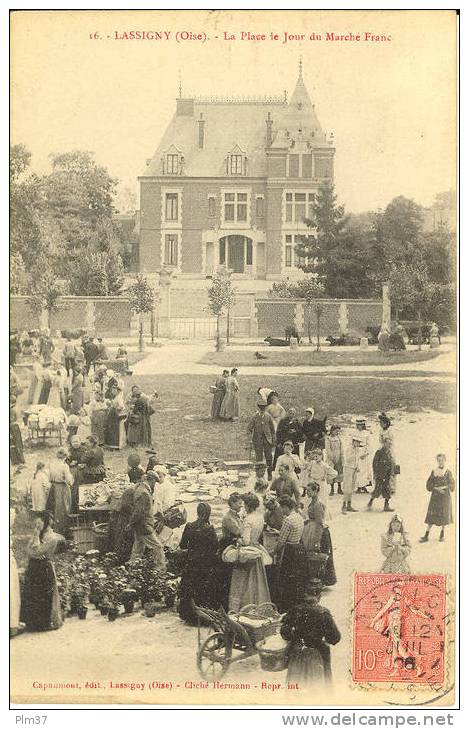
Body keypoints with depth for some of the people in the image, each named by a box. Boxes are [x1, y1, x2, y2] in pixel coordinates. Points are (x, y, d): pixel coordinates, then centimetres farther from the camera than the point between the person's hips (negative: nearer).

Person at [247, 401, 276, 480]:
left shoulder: (268, 417, 3)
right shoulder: (255, 417, -2)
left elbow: (272, 429, 10)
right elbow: (249, 429, 2)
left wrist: (273, 440, 7)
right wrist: (251, 438, -15)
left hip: (267, 439, 1)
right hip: (258, 440, -1)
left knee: (269, 457, 0)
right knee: (259, 458, 0)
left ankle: (269, 474, 14)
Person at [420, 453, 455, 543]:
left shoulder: (448, 472, -1)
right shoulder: (434, 471, 5)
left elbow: (451, 485, -4)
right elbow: (429, 485, 3)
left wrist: (442, 488, -16)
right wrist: (436, 489, -12)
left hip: (445, 496, -1)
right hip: (435, 496, 1)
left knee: (444, 515, 2)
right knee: (431, 515, -1)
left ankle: (442, 535, 18)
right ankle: (426, 536, -1)